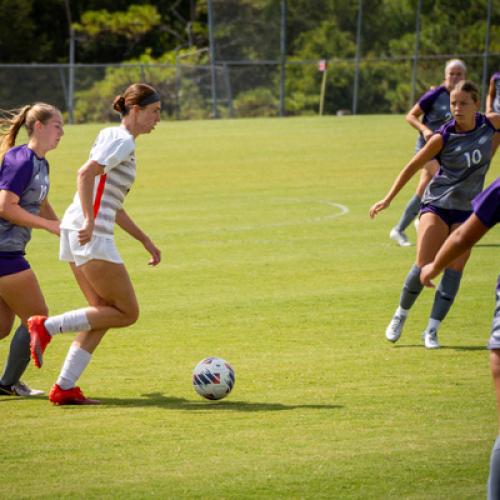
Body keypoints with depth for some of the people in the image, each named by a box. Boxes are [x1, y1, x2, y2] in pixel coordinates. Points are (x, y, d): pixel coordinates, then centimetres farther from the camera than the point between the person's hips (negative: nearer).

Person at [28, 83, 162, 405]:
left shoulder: (113, 137, 22)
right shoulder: (123, 141, -8)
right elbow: (85, 174, -23)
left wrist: (145, 240, 26)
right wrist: (89, 221, -29)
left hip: (78, 233, 10)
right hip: (91, 235, -10)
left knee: (104, 313, 11)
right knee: (128, 313, -3)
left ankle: (65, 388, 7)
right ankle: (47, 327, -7)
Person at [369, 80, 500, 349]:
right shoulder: (443, 138, -13)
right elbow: (413, 166, -7)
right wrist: (388, 198, -9)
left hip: (467, 210, 3)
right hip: (437, 204, -3)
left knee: (454, 270, -5)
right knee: (423, 266, -10)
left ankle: (432, 331, 0)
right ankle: (400, 316, 13)